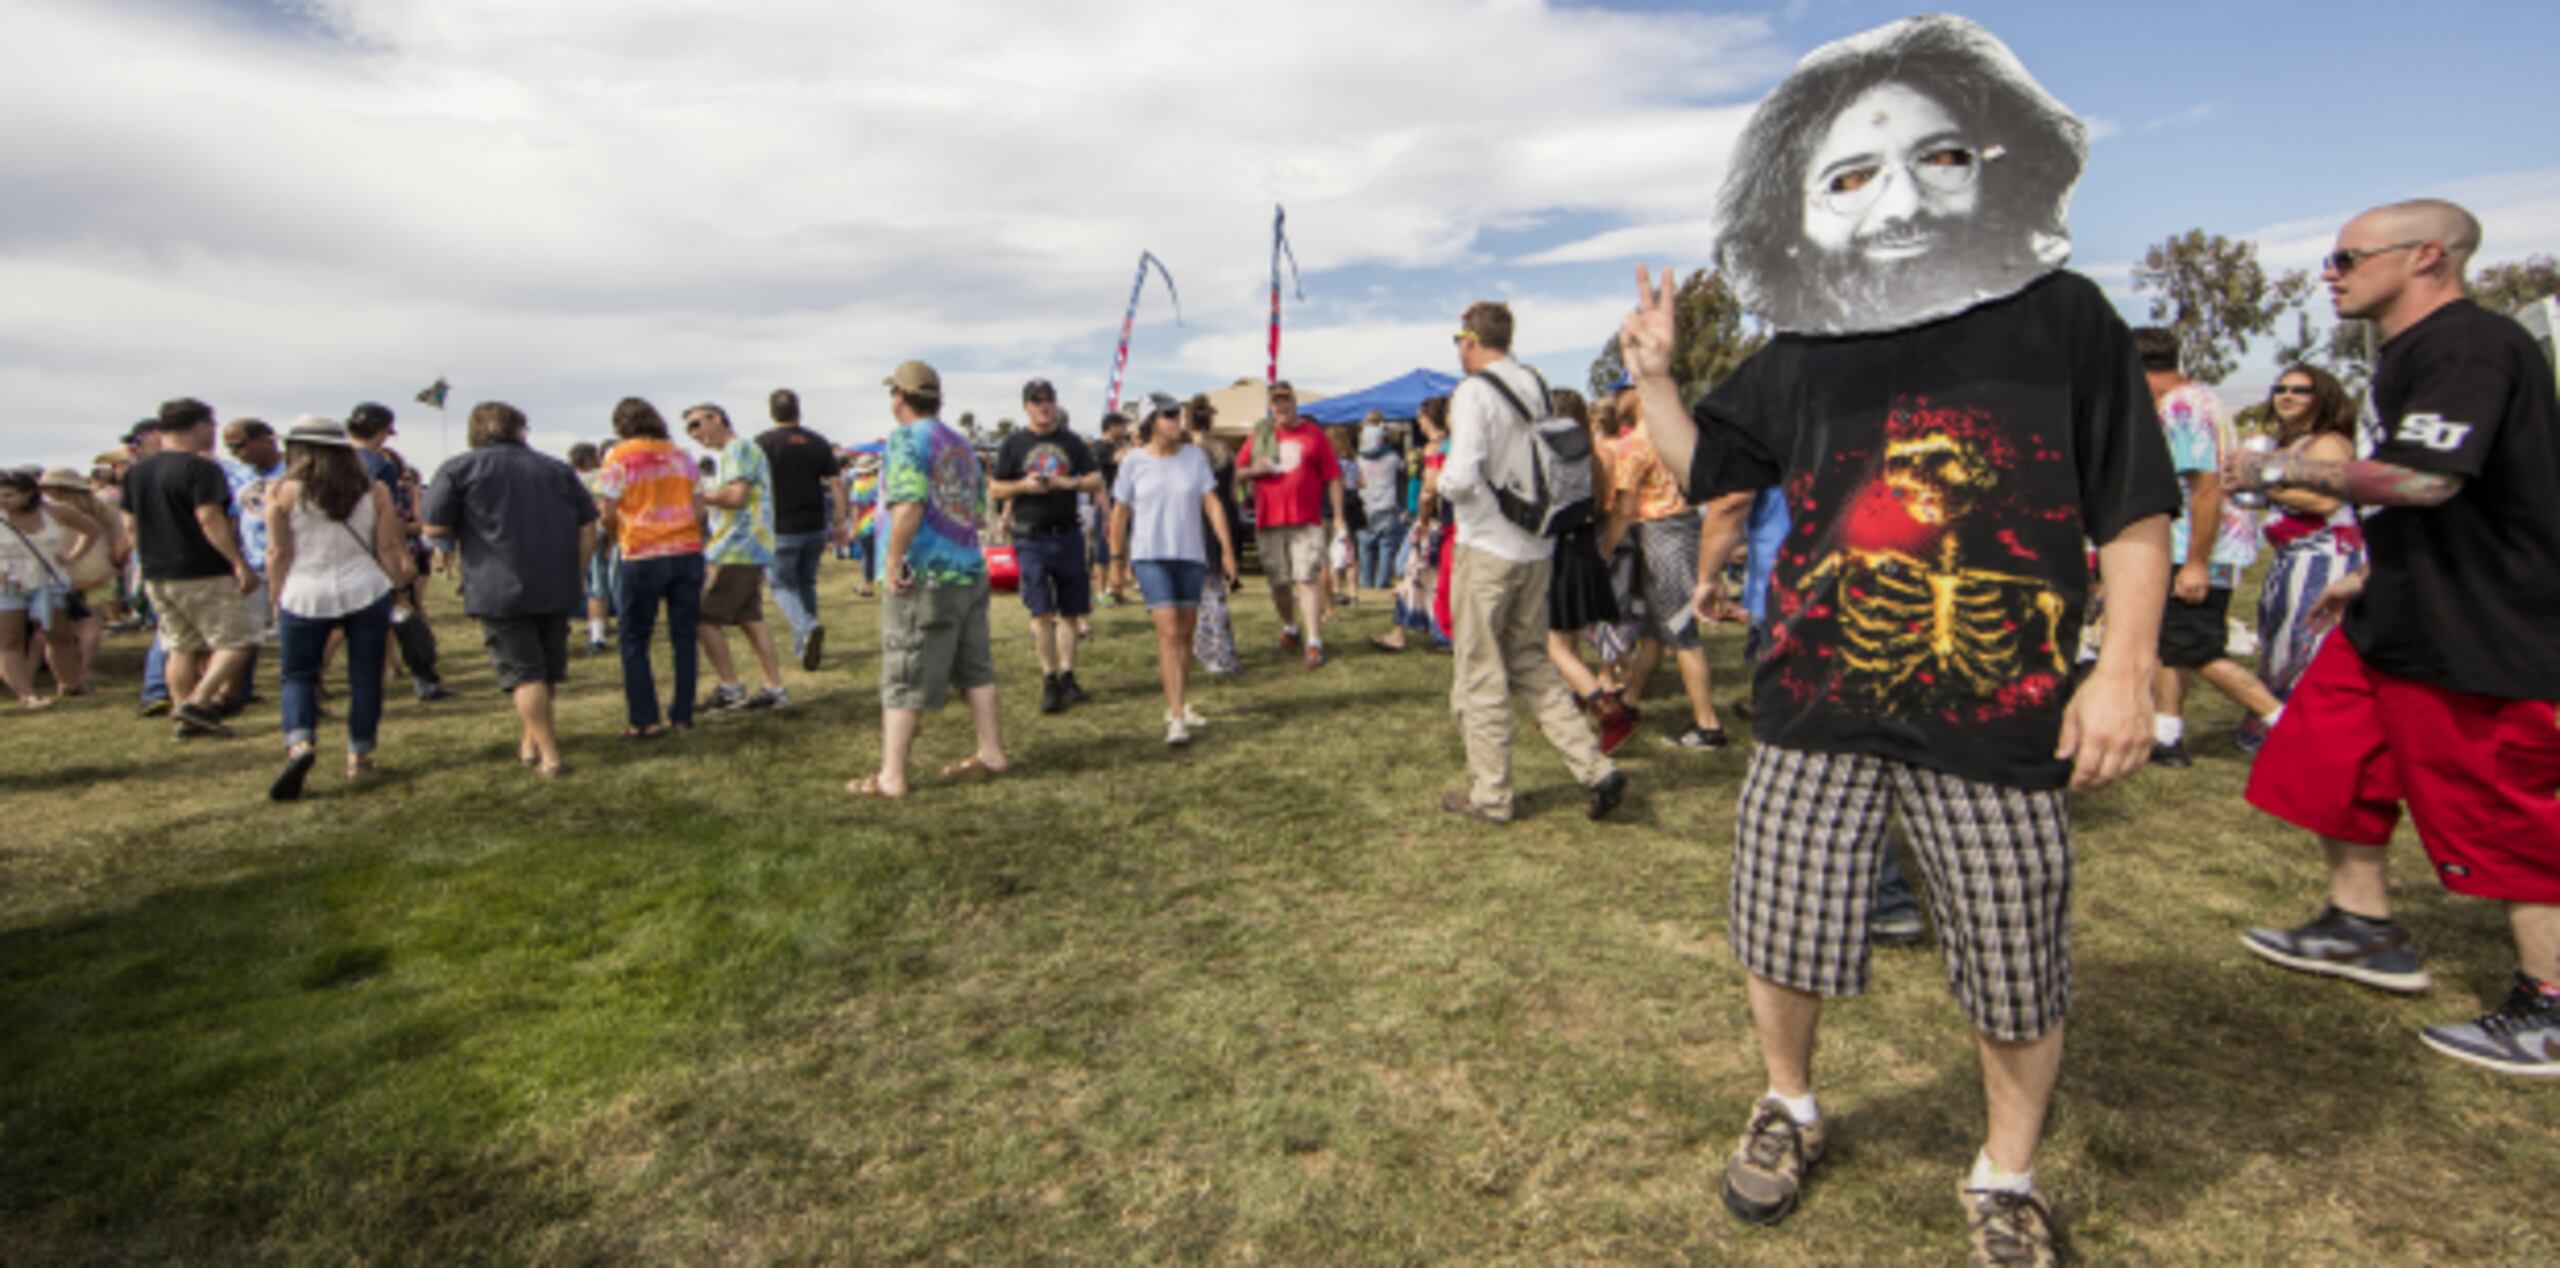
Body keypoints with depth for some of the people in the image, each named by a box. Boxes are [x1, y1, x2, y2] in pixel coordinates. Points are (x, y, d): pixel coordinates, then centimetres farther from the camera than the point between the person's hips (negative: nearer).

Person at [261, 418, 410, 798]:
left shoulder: (283, 492, -2)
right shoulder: (374, 491, 3)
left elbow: (278, 554, -1)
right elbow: (389, 550, 3)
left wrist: (277, 601, 7)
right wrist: (397, 588, 12)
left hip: (304, 596, -1)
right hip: (365, 592, 1)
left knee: (298, 674, 10)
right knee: (365, 677, 9)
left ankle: (300, 744, -12)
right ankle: (359, 756, 13)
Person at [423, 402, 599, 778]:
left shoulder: (458, 468, 0)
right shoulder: (558, 469, 9)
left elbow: (435, 528, -5)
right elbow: (587, 530, 7)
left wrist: (469, 528, 15)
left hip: (501, 590, -4)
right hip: (558, 588, 4)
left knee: (522, 671, -1)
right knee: (549, 668, 16)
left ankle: (549, 755, -5)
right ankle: (532, 739, 30)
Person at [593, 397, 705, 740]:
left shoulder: (619, 457, -3)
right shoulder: (681, 455, 10)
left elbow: (609, 514, -4)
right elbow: (699, 509, 9)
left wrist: (617, 538, 15)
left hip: (643, 557, -4)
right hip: (688, 552, 4)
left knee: (634, 640, 7)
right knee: (685, 637, 8)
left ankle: (644, 721, 5)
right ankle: (682, 716, 12)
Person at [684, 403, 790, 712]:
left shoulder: (738, 449, -9)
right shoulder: (731, 453, 23)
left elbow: (736, 496, -19)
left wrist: (698, 495, -7)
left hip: (738, 550, -10)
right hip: (749, 550, 10)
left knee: (705, 618, -5)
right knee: (750, 619, 10)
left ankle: (730, 688, -1)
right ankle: (775, 689, 10)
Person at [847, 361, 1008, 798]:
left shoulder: (906, 438, -8)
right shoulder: (961, 443, 16)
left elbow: (908, 505, -21)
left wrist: (892, 561, -16)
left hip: (923, 576, -8)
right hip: (970, 570, 8)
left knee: (904, 680, -1)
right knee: (975, 671, 16)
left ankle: (892, 776, 4)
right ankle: (991, 754, 22)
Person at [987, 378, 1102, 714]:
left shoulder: (1072, 442, 11)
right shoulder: (1013, 444, 5)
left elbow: (1096, 480, 8)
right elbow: (995, 488, 6)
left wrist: (1071, 482, -11)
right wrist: (1024, 486, -13)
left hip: (1068, 535, 3)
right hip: (1032, 538, -2)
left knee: (1069, 611, 5)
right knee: (1042, 612, -7)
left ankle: (1067, 676, 15)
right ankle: (1049, 679, 3)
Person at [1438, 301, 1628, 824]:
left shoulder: (1473, 392, -13)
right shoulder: (1536, 385, 9)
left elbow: (1462, 476, -23)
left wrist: (1442, 481, -3)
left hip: (1488, 548, -7)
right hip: (1538, 546, 7)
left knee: (1480, 674, 4)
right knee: (1530, 664, 18)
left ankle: (1489, 795, 13)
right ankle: (1595, 768, 11)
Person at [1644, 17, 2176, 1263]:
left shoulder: (2060, 317, 0)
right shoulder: (1797, 356, 6)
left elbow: (2134, 511, 1)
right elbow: (1703, 468, 17)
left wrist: (2125, 667, -7)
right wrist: (1653, 373, 6)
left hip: (2000, 720, -1)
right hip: (1814, 709, 2)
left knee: (2015, 973, 11)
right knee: (1781, 936, 10)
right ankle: (1787, 1104, 39)